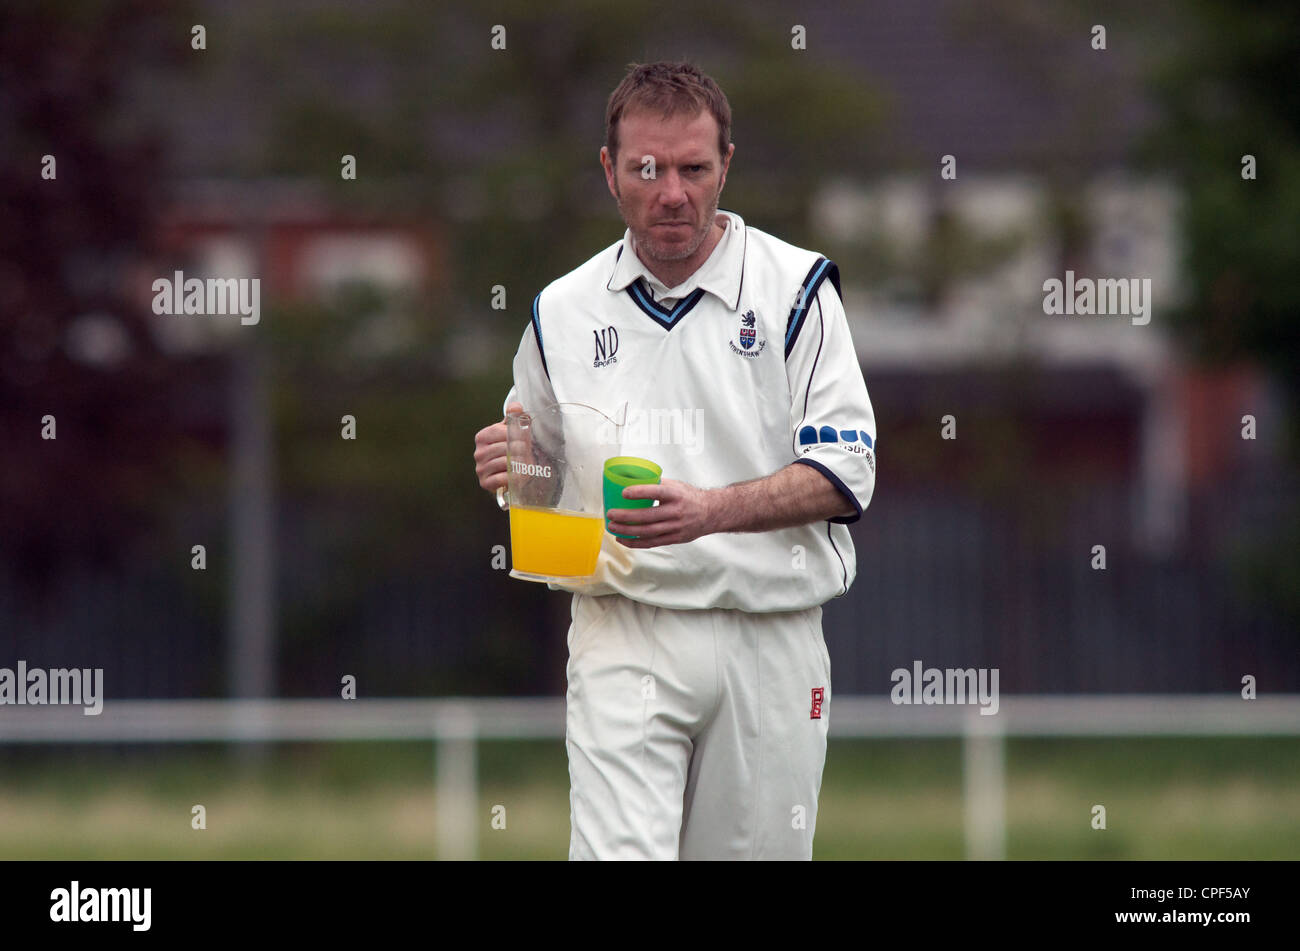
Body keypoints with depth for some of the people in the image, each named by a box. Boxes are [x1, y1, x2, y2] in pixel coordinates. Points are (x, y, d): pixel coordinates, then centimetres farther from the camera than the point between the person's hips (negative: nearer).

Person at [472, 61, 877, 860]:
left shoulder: (793, 287, 0)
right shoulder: (564, 309, 9)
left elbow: (844, 473, -6)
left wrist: (712, 509, -21)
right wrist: (505, 472, -4)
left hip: (769, 641, -1)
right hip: (622, 636, 1)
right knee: (615, 853, -16)